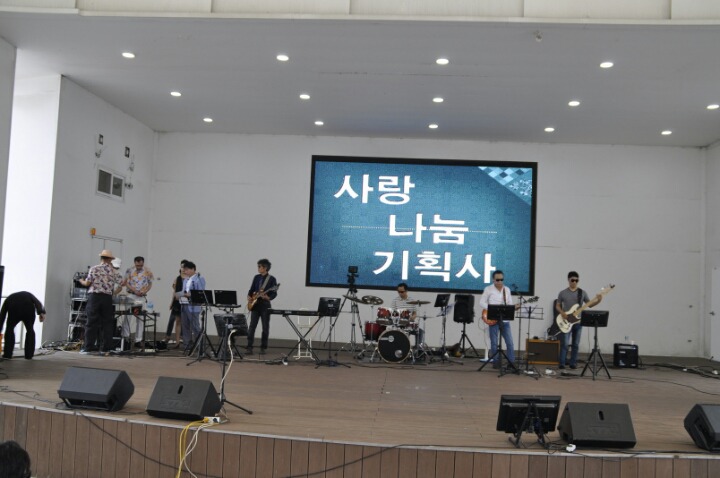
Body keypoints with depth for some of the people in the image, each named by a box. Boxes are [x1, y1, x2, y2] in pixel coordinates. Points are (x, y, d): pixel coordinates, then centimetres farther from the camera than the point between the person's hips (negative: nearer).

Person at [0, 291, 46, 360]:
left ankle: (7, 354, 19)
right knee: (30, 329, 22)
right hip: (28, 309, 0)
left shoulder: (9, 299, 38)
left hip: (14, 309, 0)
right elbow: (38, 303, 13)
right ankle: (29, 355, 21)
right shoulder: (28, 295, 38)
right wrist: (41, 312, -3)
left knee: (10, 329, 24)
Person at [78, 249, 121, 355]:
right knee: (107, 323, 5)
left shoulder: (94, 269, -1)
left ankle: (88, 347, 2)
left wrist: (81, 281, 17)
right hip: (107, 298, 2)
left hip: (94, 296, -2)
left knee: (92, 323, 1)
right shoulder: (113, 271, 7)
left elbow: (87, 283, -5)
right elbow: (118, 287, 6)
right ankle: (106, 348, 6)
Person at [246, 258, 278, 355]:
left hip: (265, 305, -3)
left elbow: (274, 293, -8)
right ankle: (249, 347, 1)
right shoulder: (256, 277, 10)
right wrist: (249, 297, -2)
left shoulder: (272, 279, -5)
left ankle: (263, 347, 12)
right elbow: (251, 289, 15)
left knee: (265, 327, 3)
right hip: (255, 304, 4)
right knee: (252, 326, -2)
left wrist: (268, 297, -25)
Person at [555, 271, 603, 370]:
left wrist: (598, 300, -12)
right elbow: (557, 306, 7)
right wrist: (562, 313, -12)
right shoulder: (562, 293, 3)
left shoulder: (582, 293, 7)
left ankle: (573, 363, 13)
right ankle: (561, 364, -2)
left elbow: (589, 304, 5)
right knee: (564, 344, -6)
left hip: (578, 322, 2)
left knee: (576, 344, 6)